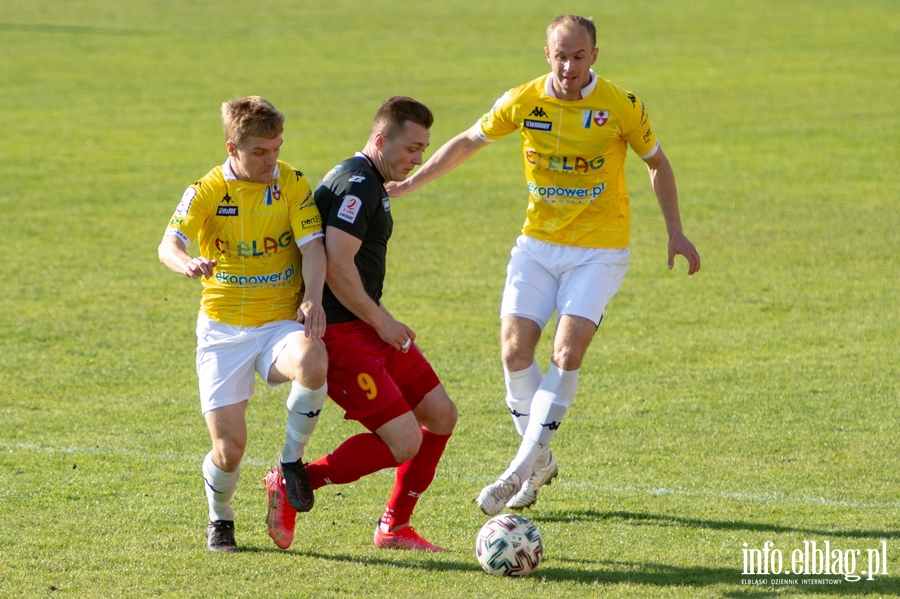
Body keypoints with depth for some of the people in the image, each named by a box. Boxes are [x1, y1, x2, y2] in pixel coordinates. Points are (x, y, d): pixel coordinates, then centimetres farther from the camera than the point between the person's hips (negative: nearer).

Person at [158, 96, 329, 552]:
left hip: (280, 322, 0)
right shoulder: (207, 192, -3)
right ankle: (220, 520, 27)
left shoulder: (293, 185, 0)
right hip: (223, 330, 0)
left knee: (313, 362, -36)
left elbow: (312, 246, -6)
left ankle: (292, 459, -10)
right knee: (229, 449, -8)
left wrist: (313, 298, -26)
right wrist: (187, 265, -41)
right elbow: (169, 245, -17)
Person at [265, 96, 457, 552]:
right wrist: (381, 322, -16)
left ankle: (394, 528, 19)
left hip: (368, 328, 11)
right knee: (404, 443, -15)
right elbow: (337, 267, -24)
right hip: (341, 335, -11)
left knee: (440, 416, 10)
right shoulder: (355, 184, -16)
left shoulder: (372, 185, 18)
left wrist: (383, 318, 16)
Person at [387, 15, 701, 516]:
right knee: (515, 349, -9)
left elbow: (656, 162, 6)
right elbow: (468, 143, 10)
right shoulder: (522, 102, -6)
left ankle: (522, 468, -11)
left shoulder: (622, 107, -11)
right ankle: (540, 461, 11)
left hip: (599, 249, -3)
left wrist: (676, 232, 3)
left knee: (567, 352, -17)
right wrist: (407, 184, 10)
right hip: (538, 244, 3)